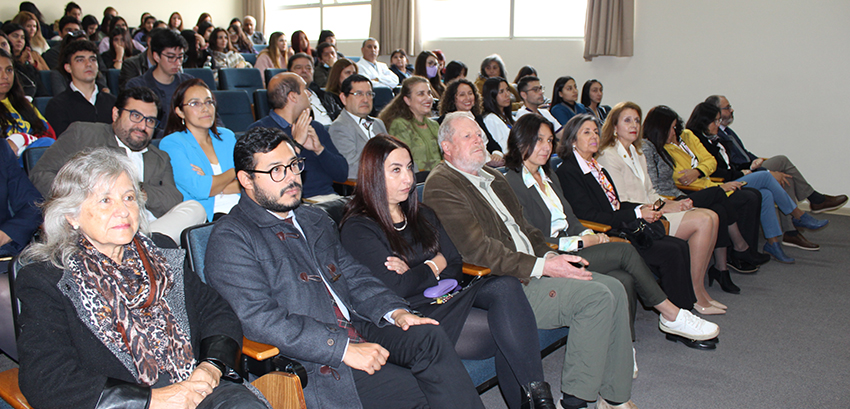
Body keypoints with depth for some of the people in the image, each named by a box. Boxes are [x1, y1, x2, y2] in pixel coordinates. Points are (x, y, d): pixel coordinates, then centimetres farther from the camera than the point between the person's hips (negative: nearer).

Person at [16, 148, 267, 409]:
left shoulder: (161, 255, 18)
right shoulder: (44, 278, 4)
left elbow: (217, 311, 17)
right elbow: (43, 381, -6)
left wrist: (213, 365, -6)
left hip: (198, 388, 4)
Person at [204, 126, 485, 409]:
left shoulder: (315, 221, 20)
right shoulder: (230, 238, -5)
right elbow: (259, 320, -16)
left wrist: (395, 311, -3)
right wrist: (344, 349, -22)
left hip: (356, 329, 7)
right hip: (309, 361, -6)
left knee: (429, 336, -19)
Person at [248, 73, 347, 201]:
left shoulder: (315, 127, 20)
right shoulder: (259, 130, 2)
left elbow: (343, 175, 12)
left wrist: (320, 149, -4)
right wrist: (297, 143, -9)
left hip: (329, 196, 6)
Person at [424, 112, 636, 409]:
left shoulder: (490, 175, 20)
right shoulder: (441, 186, -10)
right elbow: (478, 249, -18)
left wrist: (549, 256, 2)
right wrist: (541, 266, -18)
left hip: (531, 269, 9)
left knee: (614, 289, -2)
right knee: (596, 297, -19)